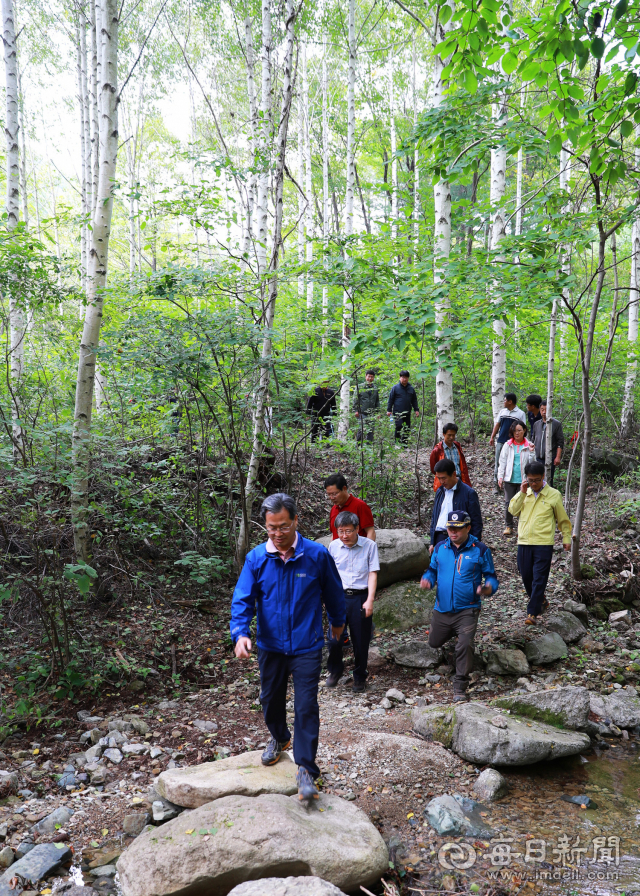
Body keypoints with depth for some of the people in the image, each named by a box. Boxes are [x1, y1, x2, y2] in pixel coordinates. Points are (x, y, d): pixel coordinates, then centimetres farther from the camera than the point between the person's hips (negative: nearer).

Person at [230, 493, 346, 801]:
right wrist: (240, 632, -25)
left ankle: (306, 769, 11)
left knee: (306, 707, -4)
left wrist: (337, 622, 17)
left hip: (306, 646, -3)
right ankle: (279, 739, 49)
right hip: (270, 646, 3)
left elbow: (333, 593, 3)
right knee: (271, 699, 20)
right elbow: (242, 599, -9)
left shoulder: (317, 555, -13)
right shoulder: (256, 558, -9)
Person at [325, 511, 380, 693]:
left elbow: (372, 573, -4)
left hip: (360, 598, -1)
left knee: (361, 641, 6)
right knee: (334, 639, -3)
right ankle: (335, 671, 25)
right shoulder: (334, 546, 2)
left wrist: (370, 600, -9)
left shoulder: (369, 546, -4)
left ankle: (359, 678, 28)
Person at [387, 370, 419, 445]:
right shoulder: (395, 387, 1)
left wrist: (416, 410, 10)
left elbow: (414, 400, 19)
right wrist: (389, 410, -1)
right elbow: (390, 399, 4)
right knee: (399, 427, -15)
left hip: (407, 413, 4)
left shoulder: (411, 388, 11)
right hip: (397, 413, -4)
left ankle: (404, 444, 14)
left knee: (407, 429, 5)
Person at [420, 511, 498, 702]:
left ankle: (460, 688, -6)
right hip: (442, 609, 4)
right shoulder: (440, 548, 3)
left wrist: (486, 589, -25)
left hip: (467, 610, -4)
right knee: (434, 643, 18)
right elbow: (432, 570, 13)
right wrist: (427, 579, -11)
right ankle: (454, 633, 51)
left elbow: (491, 578, -1)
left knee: (465, 646, -20)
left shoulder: (480, 550, -6)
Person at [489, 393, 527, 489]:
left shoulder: (521, 413, 0)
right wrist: (492, 437, 8)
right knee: (498, 462, 3)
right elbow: (497, 424, 15)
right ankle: (496, 482, 10)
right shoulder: (502, 411, 12)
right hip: (500, 441, 4)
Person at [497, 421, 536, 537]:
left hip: (523, 479, -1)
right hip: (509, 479, 1)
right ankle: (508, 526, 12)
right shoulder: (507, 445, 7)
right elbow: (502, 462, 8)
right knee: (508, 502, 1)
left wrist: (531, 452, -15)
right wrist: (500, 477, 2)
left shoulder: (529, 445, 4)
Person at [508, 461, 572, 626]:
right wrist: (522, 493, -10)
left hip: (544, 543, -4)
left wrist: (566, 538, 8)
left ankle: (532, 612, -1)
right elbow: (513, 510, -2)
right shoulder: (524, 493, 8)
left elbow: (563, 519, 6)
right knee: (526, 577, 11)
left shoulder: (553, 495, -2)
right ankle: (541, 601, 34)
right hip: (524, 542, 4)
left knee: (539, 579, -4)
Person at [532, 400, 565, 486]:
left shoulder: (556, 424, -1)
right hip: (538, 458, 5)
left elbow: (560, 442, -4)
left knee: (548, 481, -3)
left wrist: (558, 457, -10)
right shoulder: (537, 424, 14)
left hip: (550, 458, -5)